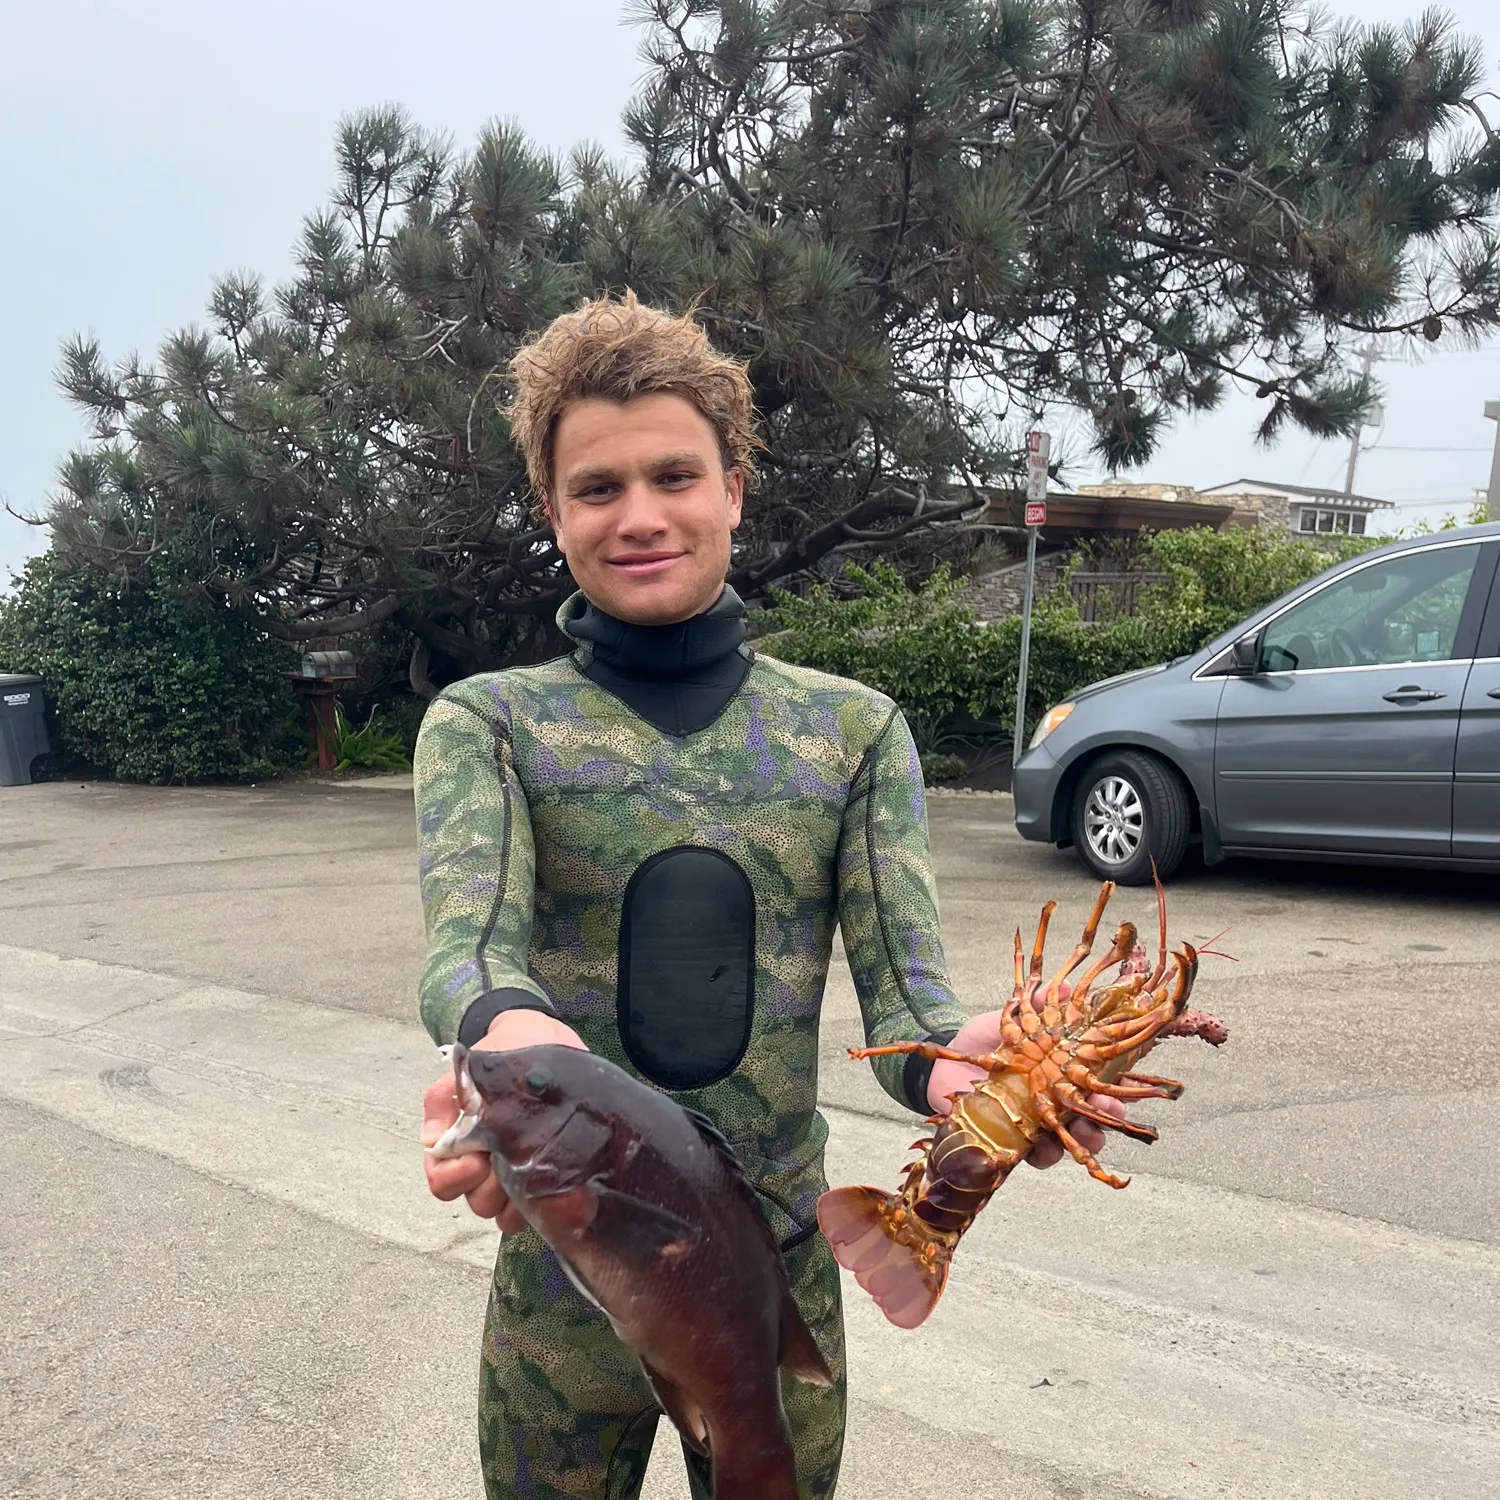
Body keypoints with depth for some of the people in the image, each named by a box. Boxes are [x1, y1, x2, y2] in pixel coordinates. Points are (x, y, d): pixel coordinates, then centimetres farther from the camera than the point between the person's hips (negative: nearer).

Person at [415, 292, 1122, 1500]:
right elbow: (468, 948, -21)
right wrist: (507, 1033, -45)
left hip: (782, 1277, 1)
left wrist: (953, 1059, -33)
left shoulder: (853, 728, -1)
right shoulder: (486, 722, -5)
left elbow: (901, 992, -9)